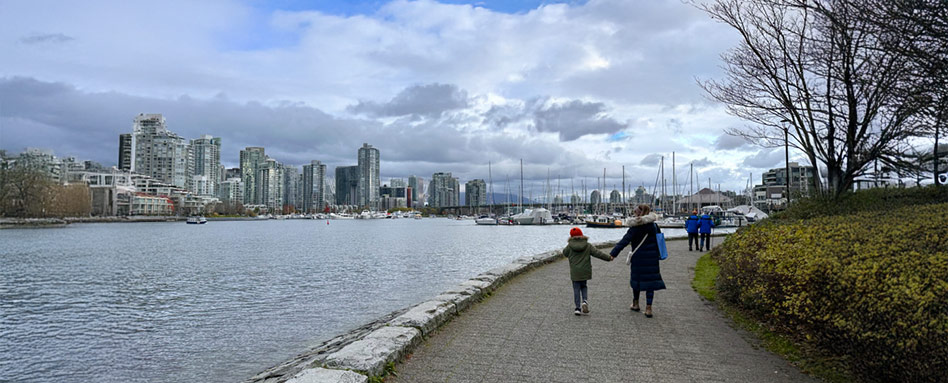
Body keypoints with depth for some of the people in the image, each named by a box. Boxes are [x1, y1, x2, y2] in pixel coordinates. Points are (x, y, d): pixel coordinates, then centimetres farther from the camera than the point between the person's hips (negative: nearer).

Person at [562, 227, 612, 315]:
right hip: (585, 271, 2)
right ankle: (585, 301, -4)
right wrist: (608, 258, 8)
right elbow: (598, 253, -2)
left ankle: (578, 307, 2)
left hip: (575, 272, -2)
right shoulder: (588, 246, -2)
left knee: (576, 289, 5)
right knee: (584, 286, 20)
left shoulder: (570, 246, -6)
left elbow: (565, 253, 11)